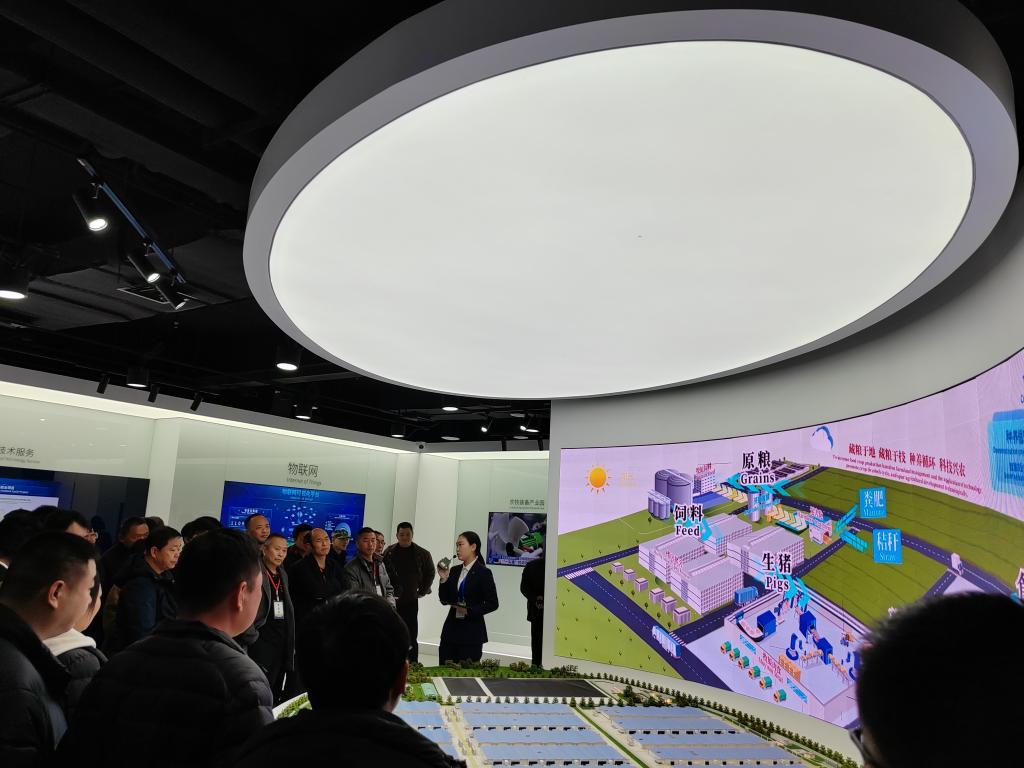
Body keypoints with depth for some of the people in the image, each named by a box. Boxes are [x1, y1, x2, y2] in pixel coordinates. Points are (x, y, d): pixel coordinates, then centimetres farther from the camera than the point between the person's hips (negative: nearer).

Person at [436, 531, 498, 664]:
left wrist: (469, 611, -16)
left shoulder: (483, 573, -7)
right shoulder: (455, 571, 9)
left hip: (471, 633, -5)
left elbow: (492, 604, -9)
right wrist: (444, 579, -3)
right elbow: (444, 600, 10)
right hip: (451, 629, 6)